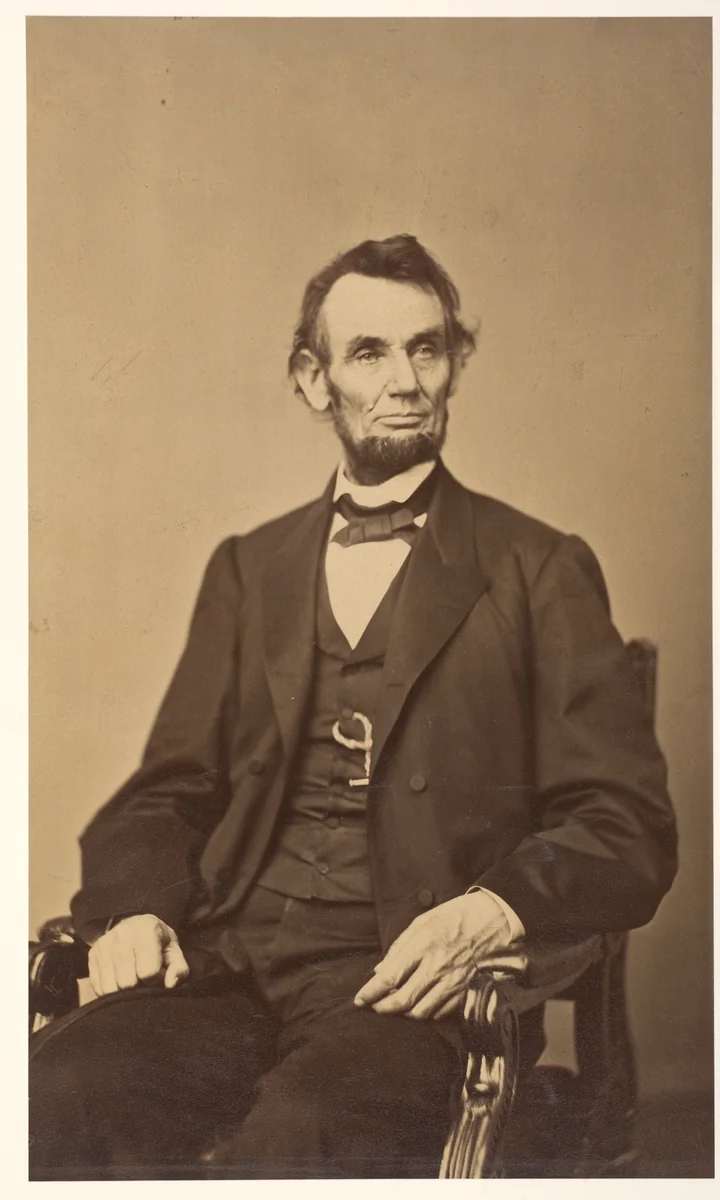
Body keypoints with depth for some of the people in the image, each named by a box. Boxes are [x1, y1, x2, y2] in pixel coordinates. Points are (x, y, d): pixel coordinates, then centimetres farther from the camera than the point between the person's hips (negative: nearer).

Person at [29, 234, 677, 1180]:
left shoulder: (541, 571, 8)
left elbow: (628, 828, 3)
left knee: (298, 1137, -34)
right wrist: (133, 907, -4)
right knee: (48, 1097, -26)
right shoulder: (246, 570, 20)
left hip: (404, 986, -3)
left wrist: (490, 914, -16)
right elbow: (170, 791, 18)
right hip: (225, 965, 3)